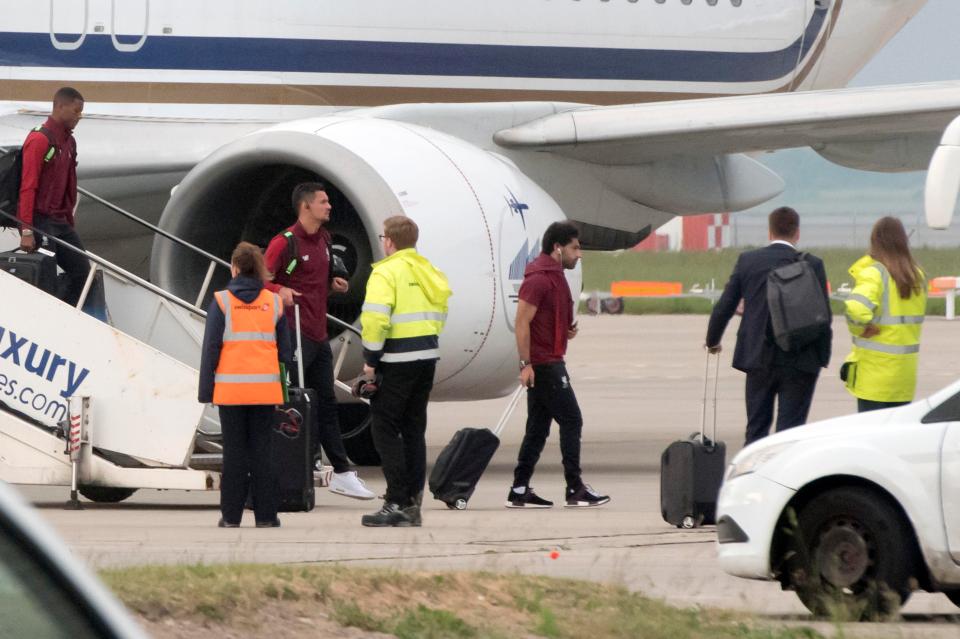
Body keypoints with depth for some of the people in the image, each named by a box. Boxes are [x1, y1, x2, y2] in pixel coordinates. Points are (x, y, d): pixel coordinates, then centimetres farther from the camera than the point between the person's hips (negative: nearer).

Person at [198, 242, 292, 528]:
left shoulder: (222, 301, -3)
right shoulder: (273, 302, 5)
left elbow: (211, 347, -4)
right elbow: (284, 349, 8)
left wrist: (205, 389, 1)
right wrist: (285, 389, 15)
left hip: (230, 387, -2)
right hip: (265, 387, 2)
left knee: (234, 449, 3)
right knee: (262, 448, 6)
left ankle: (231, 515, 4)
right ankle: (265, 514, 4)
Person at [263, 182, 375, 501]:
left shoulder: (323, 240, 14)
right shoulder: (285, 242, -13)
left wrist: (333, 283, 11)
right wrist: (279, 290, -32)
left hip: (318, 336, 9)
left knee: (326, 405, 12)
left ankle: (342, 474, 16)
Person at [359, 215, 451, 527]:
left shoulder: (387, 272, -11)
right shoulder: (429, 273, 14)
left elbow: (375, 318, -19)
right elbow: (439, 314, 16)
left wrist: (371, 358, -11)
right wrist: (427, 343, 17)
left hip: (397, 361, -8)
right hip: (427, 359, 8)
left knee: (386, 429, -2)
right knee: (414, 430, 14)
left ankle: (397, 503, -8)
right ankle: (413, 504, 13)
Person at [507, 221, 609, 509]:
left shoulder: (554, 277, 17)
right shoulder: (539, 279, -15)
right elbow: (522, 322, -19)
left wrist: (567, 331, 7)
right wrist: (526, 363, -22)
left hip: (549, 363, 10)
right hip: (543, 364, -10)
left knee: (538, 427, 9)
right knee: (571, 420, -7)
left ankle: (520, 491, 10)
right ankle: (575, 489, -5)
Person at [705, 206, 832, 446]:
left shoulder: (747, 261, 0)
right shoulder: (812, 265, -6)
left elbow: (724, 307, 3)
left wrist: (713, 341, 20)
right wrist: (823, 355, 9)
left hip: (759, 360, 2)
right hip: (799, 362, -2)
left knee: (757, 428, 13)